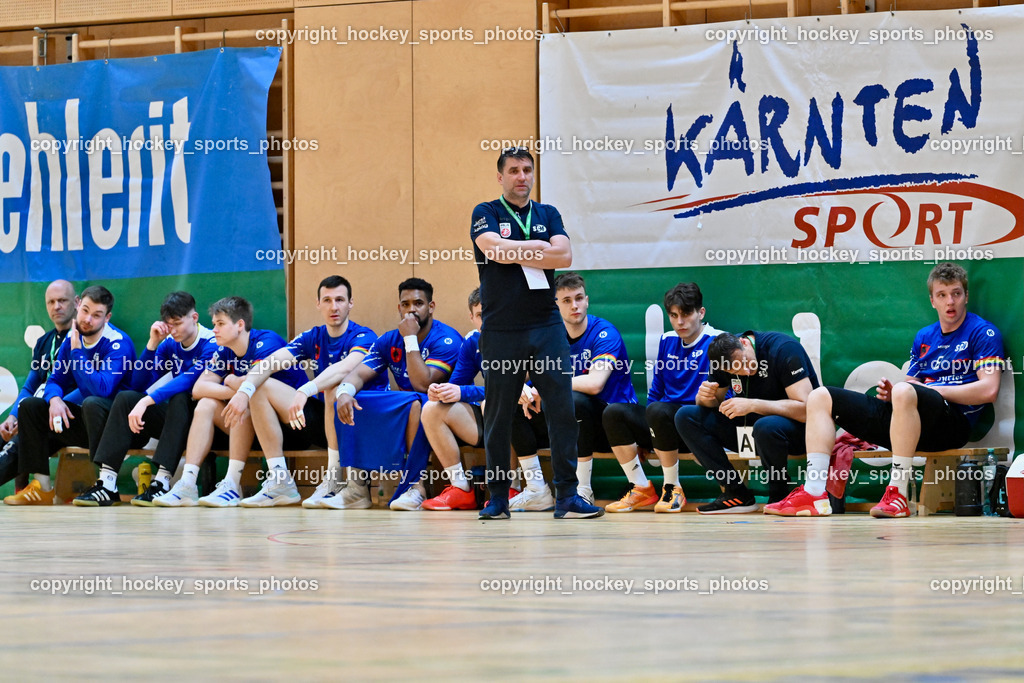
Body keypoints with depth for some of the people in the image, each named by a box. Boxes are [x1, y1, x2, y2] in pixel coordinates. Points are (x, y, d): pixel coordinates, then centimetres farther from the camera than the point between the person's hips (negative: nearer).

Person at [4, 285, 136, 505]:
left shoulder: (118, 344, -17)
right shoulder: (72, 338, 4)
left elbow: (102, 389, -30)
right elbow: (55, 380, 9)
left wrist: (77, 351, -23)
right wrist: (55, 399, -15)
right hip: (84, 421, 7)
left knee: (92, 403, -37)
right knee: (29, 406, -3)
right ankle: (43, 488, -7)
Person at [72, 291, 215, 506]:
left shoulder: (211, 344, -13)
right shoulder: (169, 345, 8)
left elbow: (190, 380, -29)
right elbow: (139, 385, 2)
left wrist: (146, 402, -36)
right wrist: (153, 343, -8)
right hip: (175, 420, 6)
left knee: (180, 397, -35)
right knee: (126, 398, -11)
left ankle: (162, 482, -42)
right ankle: (107, 484, -23)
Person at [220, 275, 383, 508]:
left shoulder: (364, 337, -11)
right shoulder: (313, 338, 7)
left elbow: (346, 368, -33)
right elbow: (270, 363, -6)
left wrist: (304, 392, -48)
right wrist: (244, 390, -27)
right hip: (322, 418, 6)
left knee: (334, 386, -36)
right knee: (262, 387, -5)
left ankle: (334, 480, -29)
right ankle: (280, 481, -13)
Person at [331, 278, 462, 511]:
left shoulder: (447, 340, -16)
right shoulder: (389, 341, 4)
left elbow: (422, 384, -27)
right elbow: (359, 374, -5)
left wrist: (410, 338, -25)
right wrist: (345, 392, -29)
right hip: (400, 414, 6)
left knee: (413, 404, -38)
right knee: (351, 402, -14)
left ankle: (415, 487, -34)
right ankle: (357, 487, -16)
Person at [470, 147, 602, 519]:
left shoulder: (548, 215, 14)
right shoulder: (485, 213, 6)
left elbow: (564, 256, -2)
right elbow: (494, 248, -14)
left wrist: (515, 253, -6)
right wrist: (540, 249, -5)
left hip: (546, 326, 2)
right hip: (500, 331, -2)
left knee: (563, 409, -5)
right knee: (498, 415, 3)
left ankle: (567, 496, -2)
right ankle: (498, 498, 12)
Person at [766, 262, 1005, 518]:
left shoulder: (983, 332, 1)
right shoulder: (924, 337, 23)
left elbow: (988, 390, -10)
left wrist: (925, 389, -8)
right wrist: (892, 393, -1)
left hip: (953, 422, -8)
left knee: (905, 392, -41)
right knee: (820, 397, 3)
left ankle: (898, 495, -39)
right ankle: (814, 493, -16)